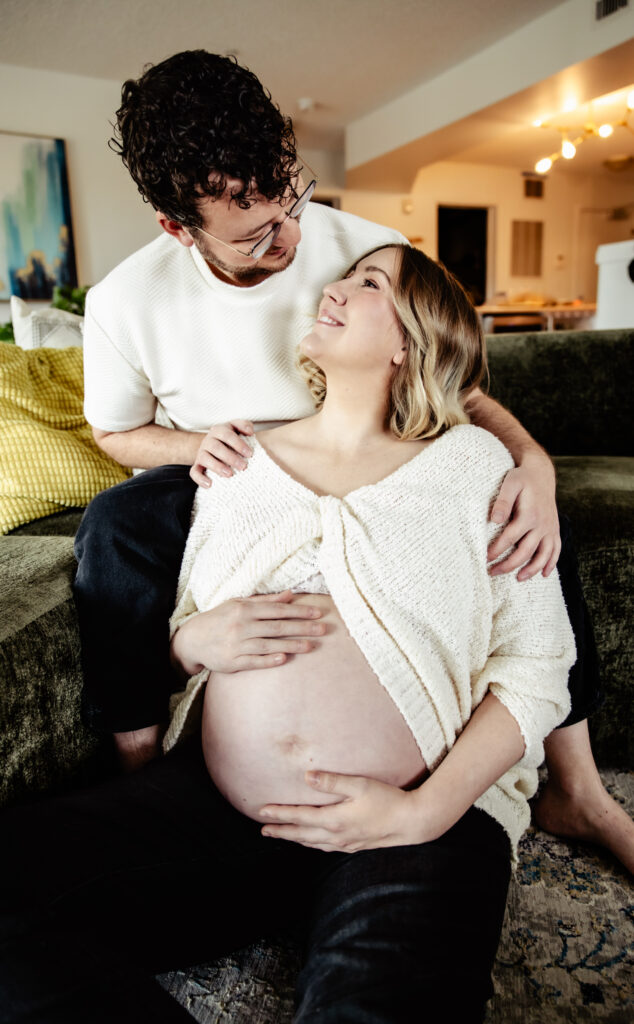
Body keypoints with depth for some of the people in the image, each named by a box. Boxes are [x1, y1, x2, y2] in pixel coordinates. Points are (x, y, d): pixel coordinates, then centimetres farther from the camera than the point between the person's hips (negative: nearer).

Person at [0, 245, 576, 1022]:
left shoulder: (473, 462, 3)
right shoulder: (240, 459, 12)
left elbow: (536, 669, 1)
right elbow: (177, 627, 17)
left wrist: (428, 811, -11)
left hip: (418, 821, -3)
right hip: (213, 803, 4)